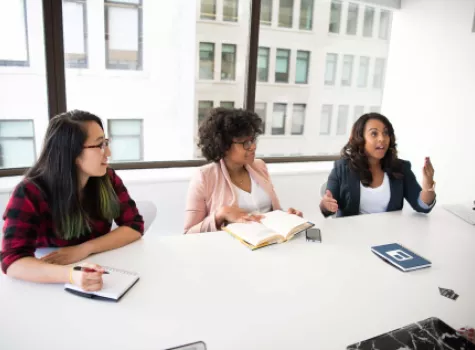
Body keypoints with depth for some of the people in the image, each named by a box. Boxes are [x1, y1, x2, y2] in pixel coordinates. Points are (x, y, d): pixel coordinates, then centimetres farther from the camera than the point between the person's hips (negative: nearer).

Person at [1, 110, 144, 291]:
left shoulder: (107, 178, -7)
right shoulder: (30, 193, -17)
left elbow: (134, 226, -7)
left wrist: (85, 249, -21)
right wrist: (71, 275, -40)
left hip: (103, 279, 3)